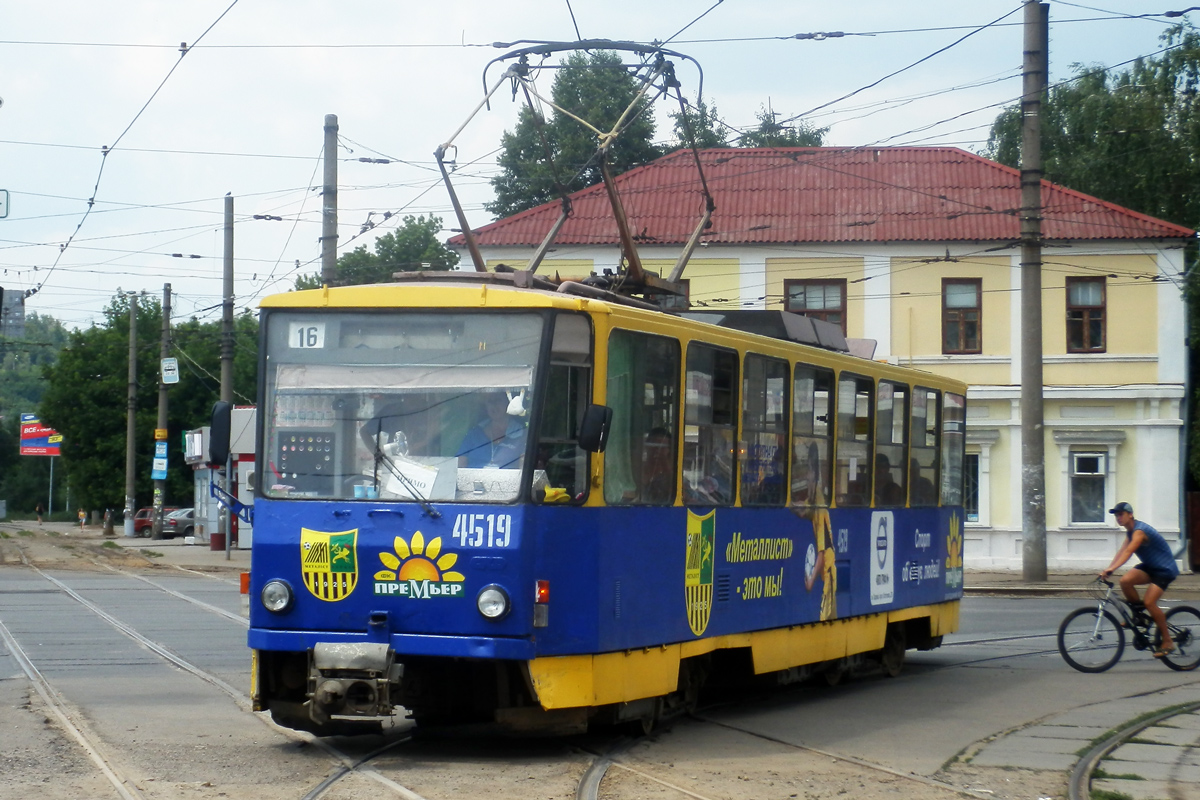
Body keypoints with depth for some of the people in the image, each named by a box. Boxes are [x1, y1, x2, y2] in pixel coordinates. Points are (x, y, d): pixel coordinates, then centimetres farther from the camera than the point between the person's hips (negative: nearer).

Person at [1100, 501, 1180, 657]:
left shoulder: (1139, 531, -23)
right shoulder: (1130, 531, 8)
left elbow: (1128, 551, -37)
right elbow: (1122, 551, 2)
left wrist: (1112, 568, -48)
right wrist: (1108, 568, -11)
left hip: (1165, 569, -8)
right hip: (1149, 566, 8)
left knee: (1149, 602, -21)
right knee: (1125, 580, -19)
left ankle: (1167, 642, -8)